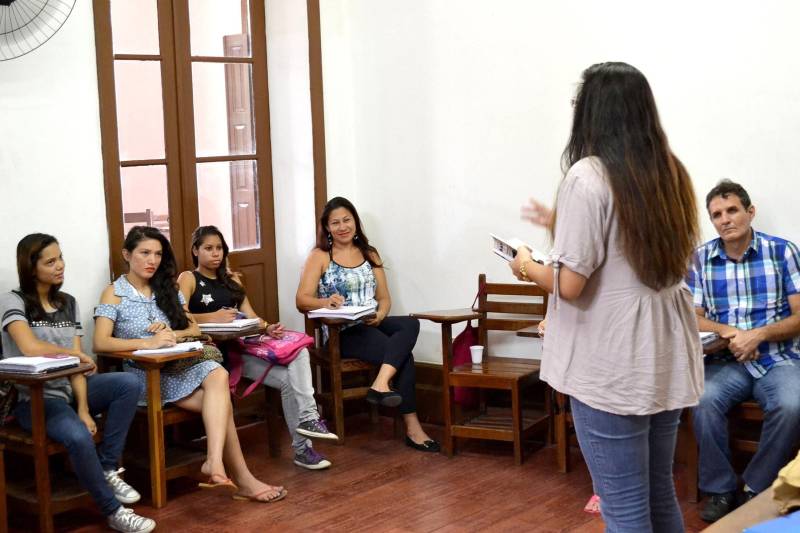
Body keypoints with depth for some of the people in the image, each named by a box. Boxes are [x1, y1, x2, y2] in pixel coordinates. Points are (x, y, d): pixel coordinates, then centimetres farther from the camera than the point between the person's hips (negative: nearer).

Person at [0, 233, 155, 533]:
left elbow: (76, 364, 4)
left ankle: (108, 469, -7)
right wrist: (77, 354, -7)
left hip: (68, 388, 6)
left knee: (129, 384, -19)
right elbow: (31, 348, -24)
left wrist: (83, 408, -11)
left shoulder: (68, 303, 11)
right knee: (79, 437, -34)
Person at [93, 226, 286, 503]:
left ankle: (216, 463, -44)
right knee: (219, 402, -28)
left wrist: (173, 335, -7)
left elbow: (194, 329, 17)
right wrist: (148, 342, -25)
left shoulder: (167, 289, 19)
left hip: (180, 364, 5)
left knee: (218, 376, -32)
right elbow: (100, 343, -12)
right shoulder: (114, 293, 3)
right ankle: (240, 478, -25)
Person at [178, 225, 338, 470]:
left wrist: (267, 327, -8)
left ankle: (307, 418, -25)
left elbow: (250, 315, 14)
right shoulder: (188, 279, 9)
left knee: (298, 351, -23)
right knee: (287, 379, -26)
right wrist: (213, 317, -25)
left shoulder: (232, 280, 27)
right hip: (215, 350, -5)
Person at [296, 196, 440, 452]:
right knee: (403, 355, -28)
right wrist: (326, 302, -27)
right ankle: (412, 428, -27)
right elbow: (302, 300, -5)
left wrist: (380, 315, -11)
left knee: (410, 324, -30)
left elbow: (384, 298, 13)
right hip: (342, 333, -4)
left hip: (374, 325, 5)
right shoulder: (319, 256, 5)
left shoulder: (369, 254, 18)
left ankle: (381, 384, -39)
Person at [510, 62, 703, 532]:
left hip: (612, 367, -8)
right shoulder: (671, 174, 8)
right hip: (667, 361, 8)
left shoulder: (588, 176, -14)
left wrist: (528, 267, 4)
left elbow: (569, 286, -18)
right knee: (660, 495, 19)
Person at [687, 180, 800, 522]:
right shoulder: (700, 259, 5)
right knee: (703, 400, -30)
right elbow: (693, 318, 5)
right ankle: (719, 489, -9)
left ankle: (757, 488, -8)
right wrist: (726, 331, -15)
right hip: (727, 361, 1)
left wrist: (758, 334, -18)